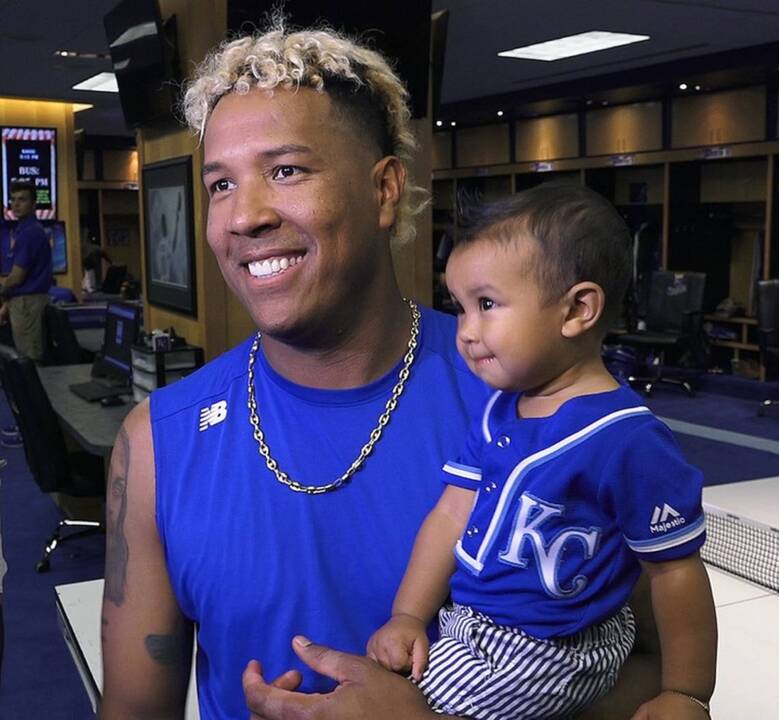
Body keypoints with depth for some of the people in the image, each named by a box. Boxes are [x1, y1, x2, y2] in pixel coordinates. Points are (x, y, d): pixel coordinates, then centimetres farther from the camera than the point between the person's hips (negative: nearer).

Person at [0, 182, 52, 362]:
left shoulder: (29, 233, -17)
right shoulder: (24, 229, 15)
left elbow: (17, 276, -17)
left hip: (27, 301, -10)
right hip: (23, 300, 10)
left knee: (28, 357, -5)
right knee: (30, 355, 12)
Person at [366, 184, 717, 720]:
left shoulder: (626, 443, -24)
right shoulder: (497, 410, 0)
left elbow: (676, 571, -16)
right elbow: (454, 511, 1)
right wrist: (408, 616, -6)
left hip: (545, 655, -7)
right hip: (464, 622, 7)